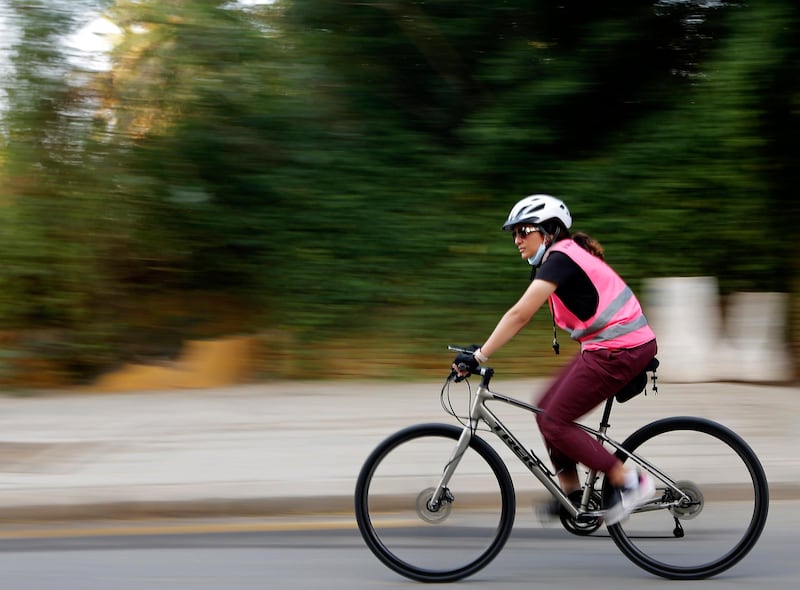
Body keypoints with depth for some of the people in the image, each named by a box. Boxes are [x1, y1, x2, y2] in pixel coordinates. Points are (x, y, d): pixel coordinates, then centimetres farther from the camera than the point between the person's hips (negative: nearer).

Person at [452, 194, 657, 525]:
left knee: (553, 421, -7)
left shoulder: (560, 258, -15)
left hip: (619, 350, -10)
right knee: (548, 409, 11)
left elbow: (519, 315, -21)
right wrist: (480, 351, 10)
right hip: (610, 347, 10)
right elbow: (521, 317, 16)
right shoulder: (556, 259, 15)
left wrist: (479, 357, -20)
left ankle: (629, 482, -2)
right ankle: (571, 492, 18)